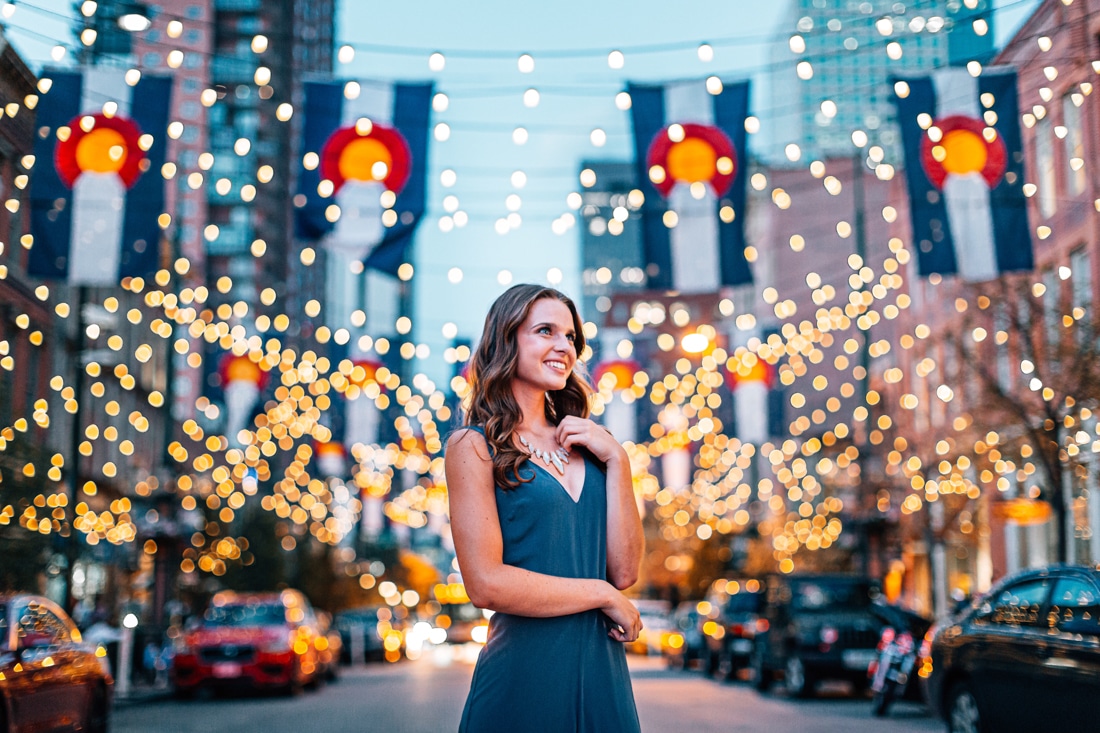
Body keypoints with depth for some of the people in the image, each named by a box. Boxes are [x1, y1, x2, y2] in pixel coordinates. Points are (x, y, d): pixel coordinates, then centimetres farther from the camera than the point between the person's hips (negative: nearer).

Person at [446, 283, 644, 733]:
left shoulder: (582, 444, 11)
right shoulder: (474, 447, -5)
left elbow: (624, 571, 3)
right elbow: (486, 584, -15)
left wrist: (615, 460, -5)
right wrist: (603, 595, -8)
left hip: (603, 674, 5)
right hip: (524, 674, -5)